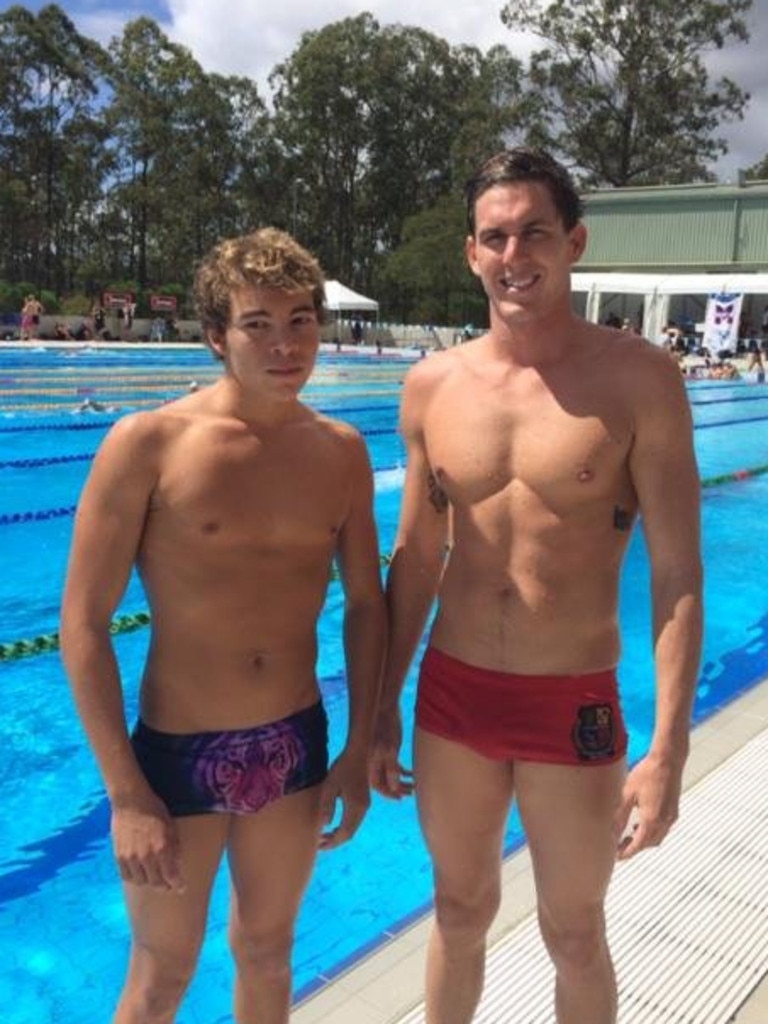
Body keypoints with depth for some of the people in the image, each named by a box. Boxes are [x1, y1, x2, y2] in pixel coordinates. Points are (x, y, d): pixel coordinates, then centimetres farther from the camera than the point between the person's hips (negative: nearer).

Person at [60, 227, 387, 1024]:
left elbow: (366, 604, 6)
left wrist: (358, 752, 5)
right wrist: (126, 794, -13)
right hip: (177, 750, -3)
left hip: (296, 743, 4)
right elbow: (83, 626, -13)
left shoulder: (341, 451, -3)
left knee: (266, 952, 24)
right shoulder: (147, 444, -15)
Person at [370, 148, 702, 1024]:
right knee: (460, 912, 22)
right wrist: (384, 707, 8)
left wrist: (667, 750, -14)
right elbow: (415, 559, 6)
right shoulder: (432, 385, -1)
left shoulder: (638, 379, -11)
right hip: (451, 694, 3)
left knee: (574, 937, 17)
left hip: (575, 707, -2)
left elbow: (677, 574, -10)